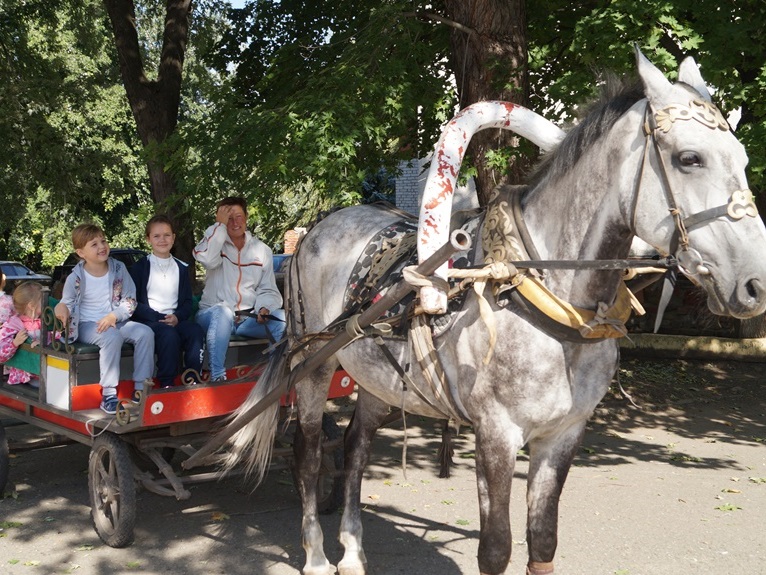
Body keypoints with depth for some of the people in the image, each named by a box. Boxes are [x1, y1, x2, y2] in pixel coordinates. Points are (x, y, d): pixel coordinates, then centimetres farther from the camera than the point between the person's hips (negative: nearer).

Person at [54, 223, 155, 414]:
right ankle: (108, 394, -30)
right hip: (88, 325, -4)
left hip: (116, 322, 4)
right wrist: (61, 307, -25)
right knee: (112, 337, -36)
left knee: (145, 332, -23)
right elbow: (68, 303, 1)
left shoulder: (119, 268, 0)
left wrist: (114, 315, -16)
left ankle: (141, 388, -15)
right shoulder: (76, 278, -6)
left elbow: (130, 300, 1)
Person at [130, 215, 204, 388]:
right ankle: (167, 385, -26)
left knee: (196, 330, -29)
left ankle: (193, 380, -24)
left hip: (175, 320, 3)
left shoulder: (181, 268, 17)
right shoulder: (140, 267, 6)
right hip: (148, 320, -3)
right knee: (169, 334, -36)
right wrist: (160, 317, -14)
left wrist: (177, 317, -9)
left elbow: (187, 301, 14)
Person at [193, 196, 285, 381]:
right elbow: (207, 259, -24)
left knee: (284, 318, -22)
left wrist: (264, 308, -14)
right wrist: (220, 224, -15)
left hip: (249, 318, 3)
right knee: (223, 312, -39)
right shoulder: (215, 242, 2)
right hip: (214, 315, -3)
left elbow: (268, 289, 8)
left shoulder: (262, 249, 11)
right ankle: (217, 377, -37)